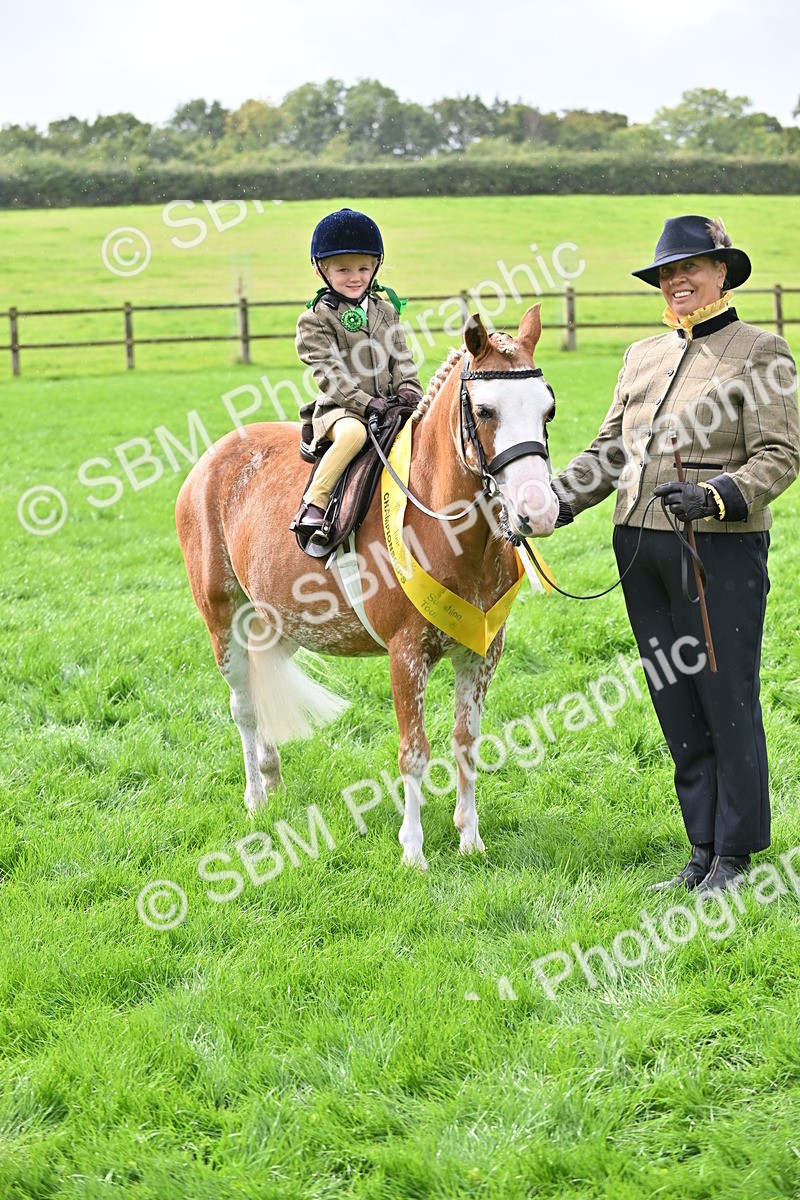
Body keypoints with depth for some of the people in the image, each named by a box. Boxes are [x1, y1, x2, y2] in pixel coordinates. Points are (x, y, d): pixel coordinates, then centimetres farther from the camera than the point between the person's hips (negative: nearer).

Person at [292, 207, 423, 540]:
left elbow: (401, 356, 16)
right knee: (354, 432, -38)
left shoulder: (385, 310, 16)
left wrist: (407, 388, -5)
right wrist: (364, 402, -21)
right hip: (340, 409, -6)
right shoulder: (316, 319, -3)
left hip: (388, 404, 6)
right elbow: (328, 373, -11)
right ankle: (314, 504, -33)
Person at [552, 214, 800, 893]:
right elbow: (610, 451, 17)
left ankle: (734, 854, 9)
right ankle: (702, 848, 18)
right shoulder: (644, 357, 16)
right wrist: (560, 497, 1)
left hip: (722, 547, -6)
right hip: (640, 545, 6)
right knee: (676, 708, 10)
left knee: (728, 702, -1)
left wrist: (716, 496, -25)